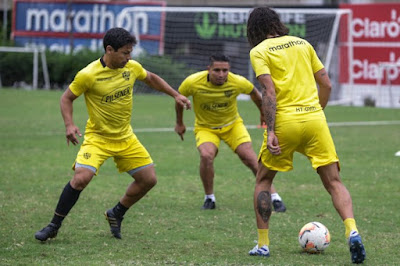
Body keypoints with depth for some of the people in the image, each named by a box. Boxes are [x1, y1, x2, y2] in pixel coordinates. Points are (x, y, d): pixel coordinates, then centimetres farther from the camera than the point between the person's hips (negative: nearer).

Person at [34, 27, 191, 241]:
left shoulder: (132, 67, -5)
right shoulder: (88, 75, -19)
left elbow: (151, 79, 18)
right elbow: (67, 98, -6)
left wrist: (175, 95, 15)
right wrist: (69, 125, -21)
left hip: (125, 138, 6)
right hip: (97, 137, -6)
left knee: (149, 179, 3)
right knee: (81, 178, -25)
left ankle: (116, 215, 27)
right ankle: (53, 227, -9)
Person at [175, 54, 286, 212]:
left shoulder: (238, 82, -22)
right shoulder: (193, 83, -24)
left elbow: (254, 94, 2)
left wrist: (264, 114, 17)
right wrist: (179, 123, 11)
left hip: (232, 125, 1)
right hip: (205, 127, -1)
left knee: (250, 158, -15)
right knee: (206, 155, -29)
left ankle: (274, 198, -4)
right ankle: (209, 199, -6)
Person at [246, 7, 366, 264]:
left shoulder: (259, 51, 1)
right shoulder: (303, 43, 16)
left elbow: (269, 91, -12)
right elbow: (327, 84, 14)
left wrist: (270, 132, -16)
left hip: (284, 121, -3)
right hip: (315, 118, 3)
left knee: (263, 180, 17)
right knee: (334, 182, 3)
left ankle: (263, 244, 14)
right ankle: (352, 231, -22)